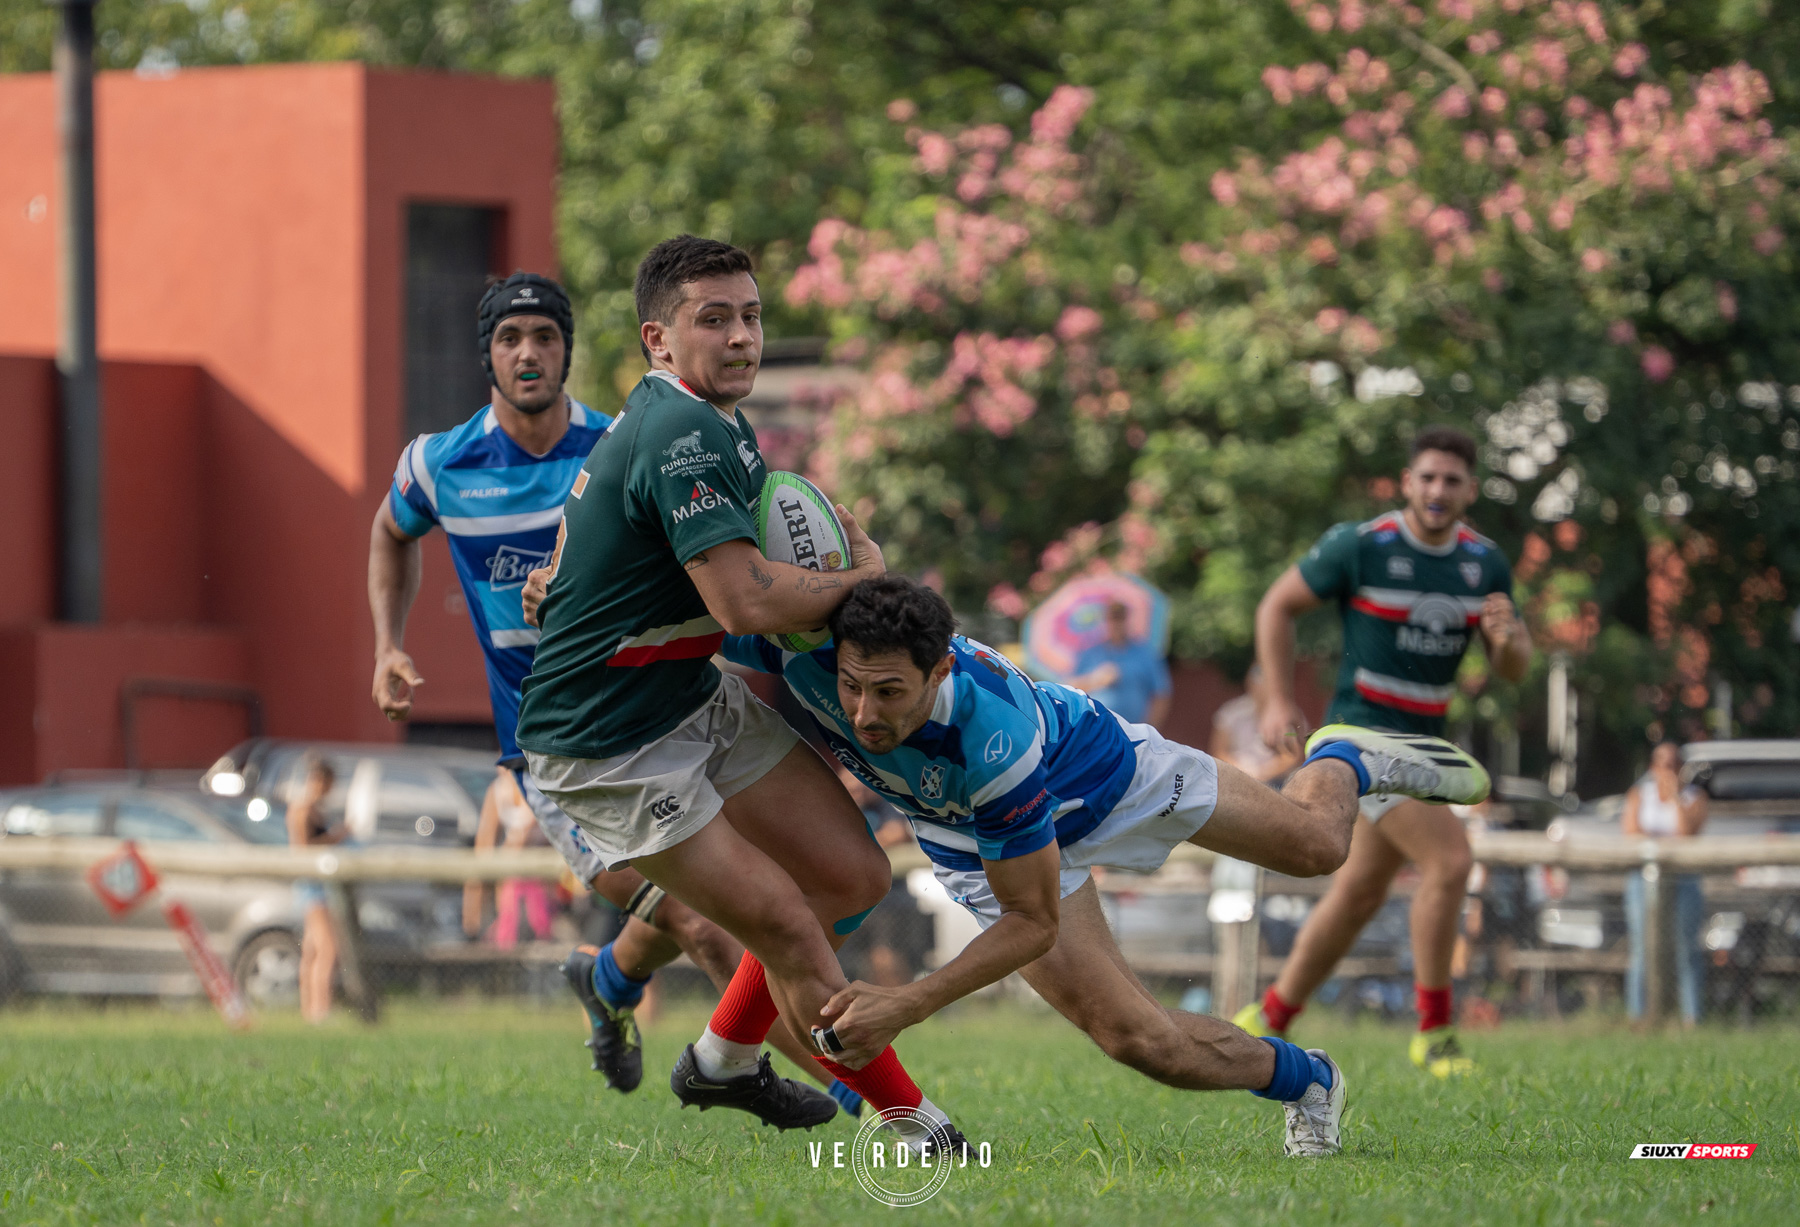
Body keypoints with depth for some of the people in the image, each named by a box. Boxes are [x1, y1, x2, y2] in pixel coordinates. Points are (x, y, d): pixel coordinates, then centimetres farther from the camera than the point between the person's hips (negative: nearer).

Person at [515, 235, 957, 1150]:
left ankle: (725, 1060, 26)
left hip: (698, 698, 10)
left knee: (852, 875, 8)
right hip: (611, 749, -10)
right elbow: (747, 603, -33)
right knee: (786, 929, -9)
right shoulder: (680, 437, -26)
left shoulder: (708, 424, 7)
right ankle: (915, 1125, 5)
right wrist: (862, 573, -17)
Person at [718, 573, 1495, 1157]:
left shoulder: (994, 736, -46)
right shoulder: (804, 648, -39)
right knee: (1142, 1042, -5)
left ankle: (1342, 763, 56)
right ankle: (1303, 1083, 24)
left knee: (1314, 844, 20)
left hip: (1090, 764, -3)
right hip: (971, 843, 3)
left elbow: (1033, 922, -36)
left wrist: (906, 1007, -43)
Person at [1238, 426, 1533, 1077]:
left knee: (1360, 894, 14)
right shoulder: (1360, 546, -13)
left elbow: (1513, 668, 6)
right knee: (1449, 860, -20)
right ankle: (1434, 1032, -10)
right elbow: (1277, 606, -3)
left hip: (1423, 738, 7)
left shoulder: (1485, 562, 3)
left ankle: (1269, 1018, 29)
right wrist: (1280, 701, -10)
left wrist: (1507, 637, -19)